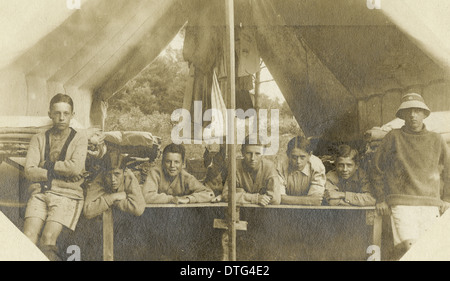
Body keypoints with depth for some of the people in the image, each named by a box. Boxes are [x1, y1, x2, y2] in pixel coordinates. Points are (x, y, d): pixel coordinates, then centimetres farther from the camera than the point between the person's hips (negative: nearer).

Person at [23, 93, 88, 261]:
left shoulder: (79, 139, 8)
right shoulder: (39, 139, 16)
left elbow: (75, 167, -9)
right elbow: (29, 171, 2)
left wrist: (49, 165, 1)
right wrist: (59, 173, -6)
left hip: (67, 194, -2)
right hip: (40, 192, 3)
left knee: (48, 238, -23)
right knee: (28, 238, -20)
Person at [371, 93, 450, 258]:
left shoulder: (436, 140, 12)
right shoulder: (393, 137, 5)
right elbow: (377, 169, 10)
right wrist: (380, 199, 6)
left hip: (430, 205, 3)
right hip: (402, 204, -3)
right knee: (409, 248, -19)